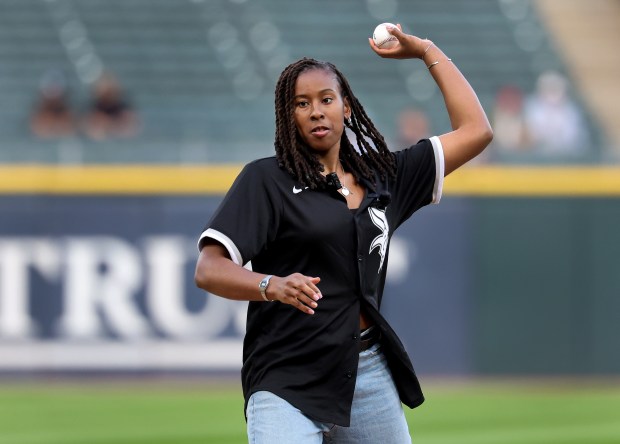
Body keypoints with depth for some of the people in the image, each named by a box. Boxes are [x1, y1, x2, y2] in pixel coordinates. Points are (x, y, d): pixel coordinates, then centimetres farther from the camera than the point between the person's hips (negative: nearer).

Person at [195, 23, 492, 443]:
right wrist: (272, 286, -28)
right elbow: (209, 270, -9)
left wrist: (427, 51, 18)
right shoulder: (266, 179, 0)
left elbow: (475, 132, 17)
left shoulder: (384, 176, 15)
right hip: (287, 387, -5)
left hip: (371, 377, 5)